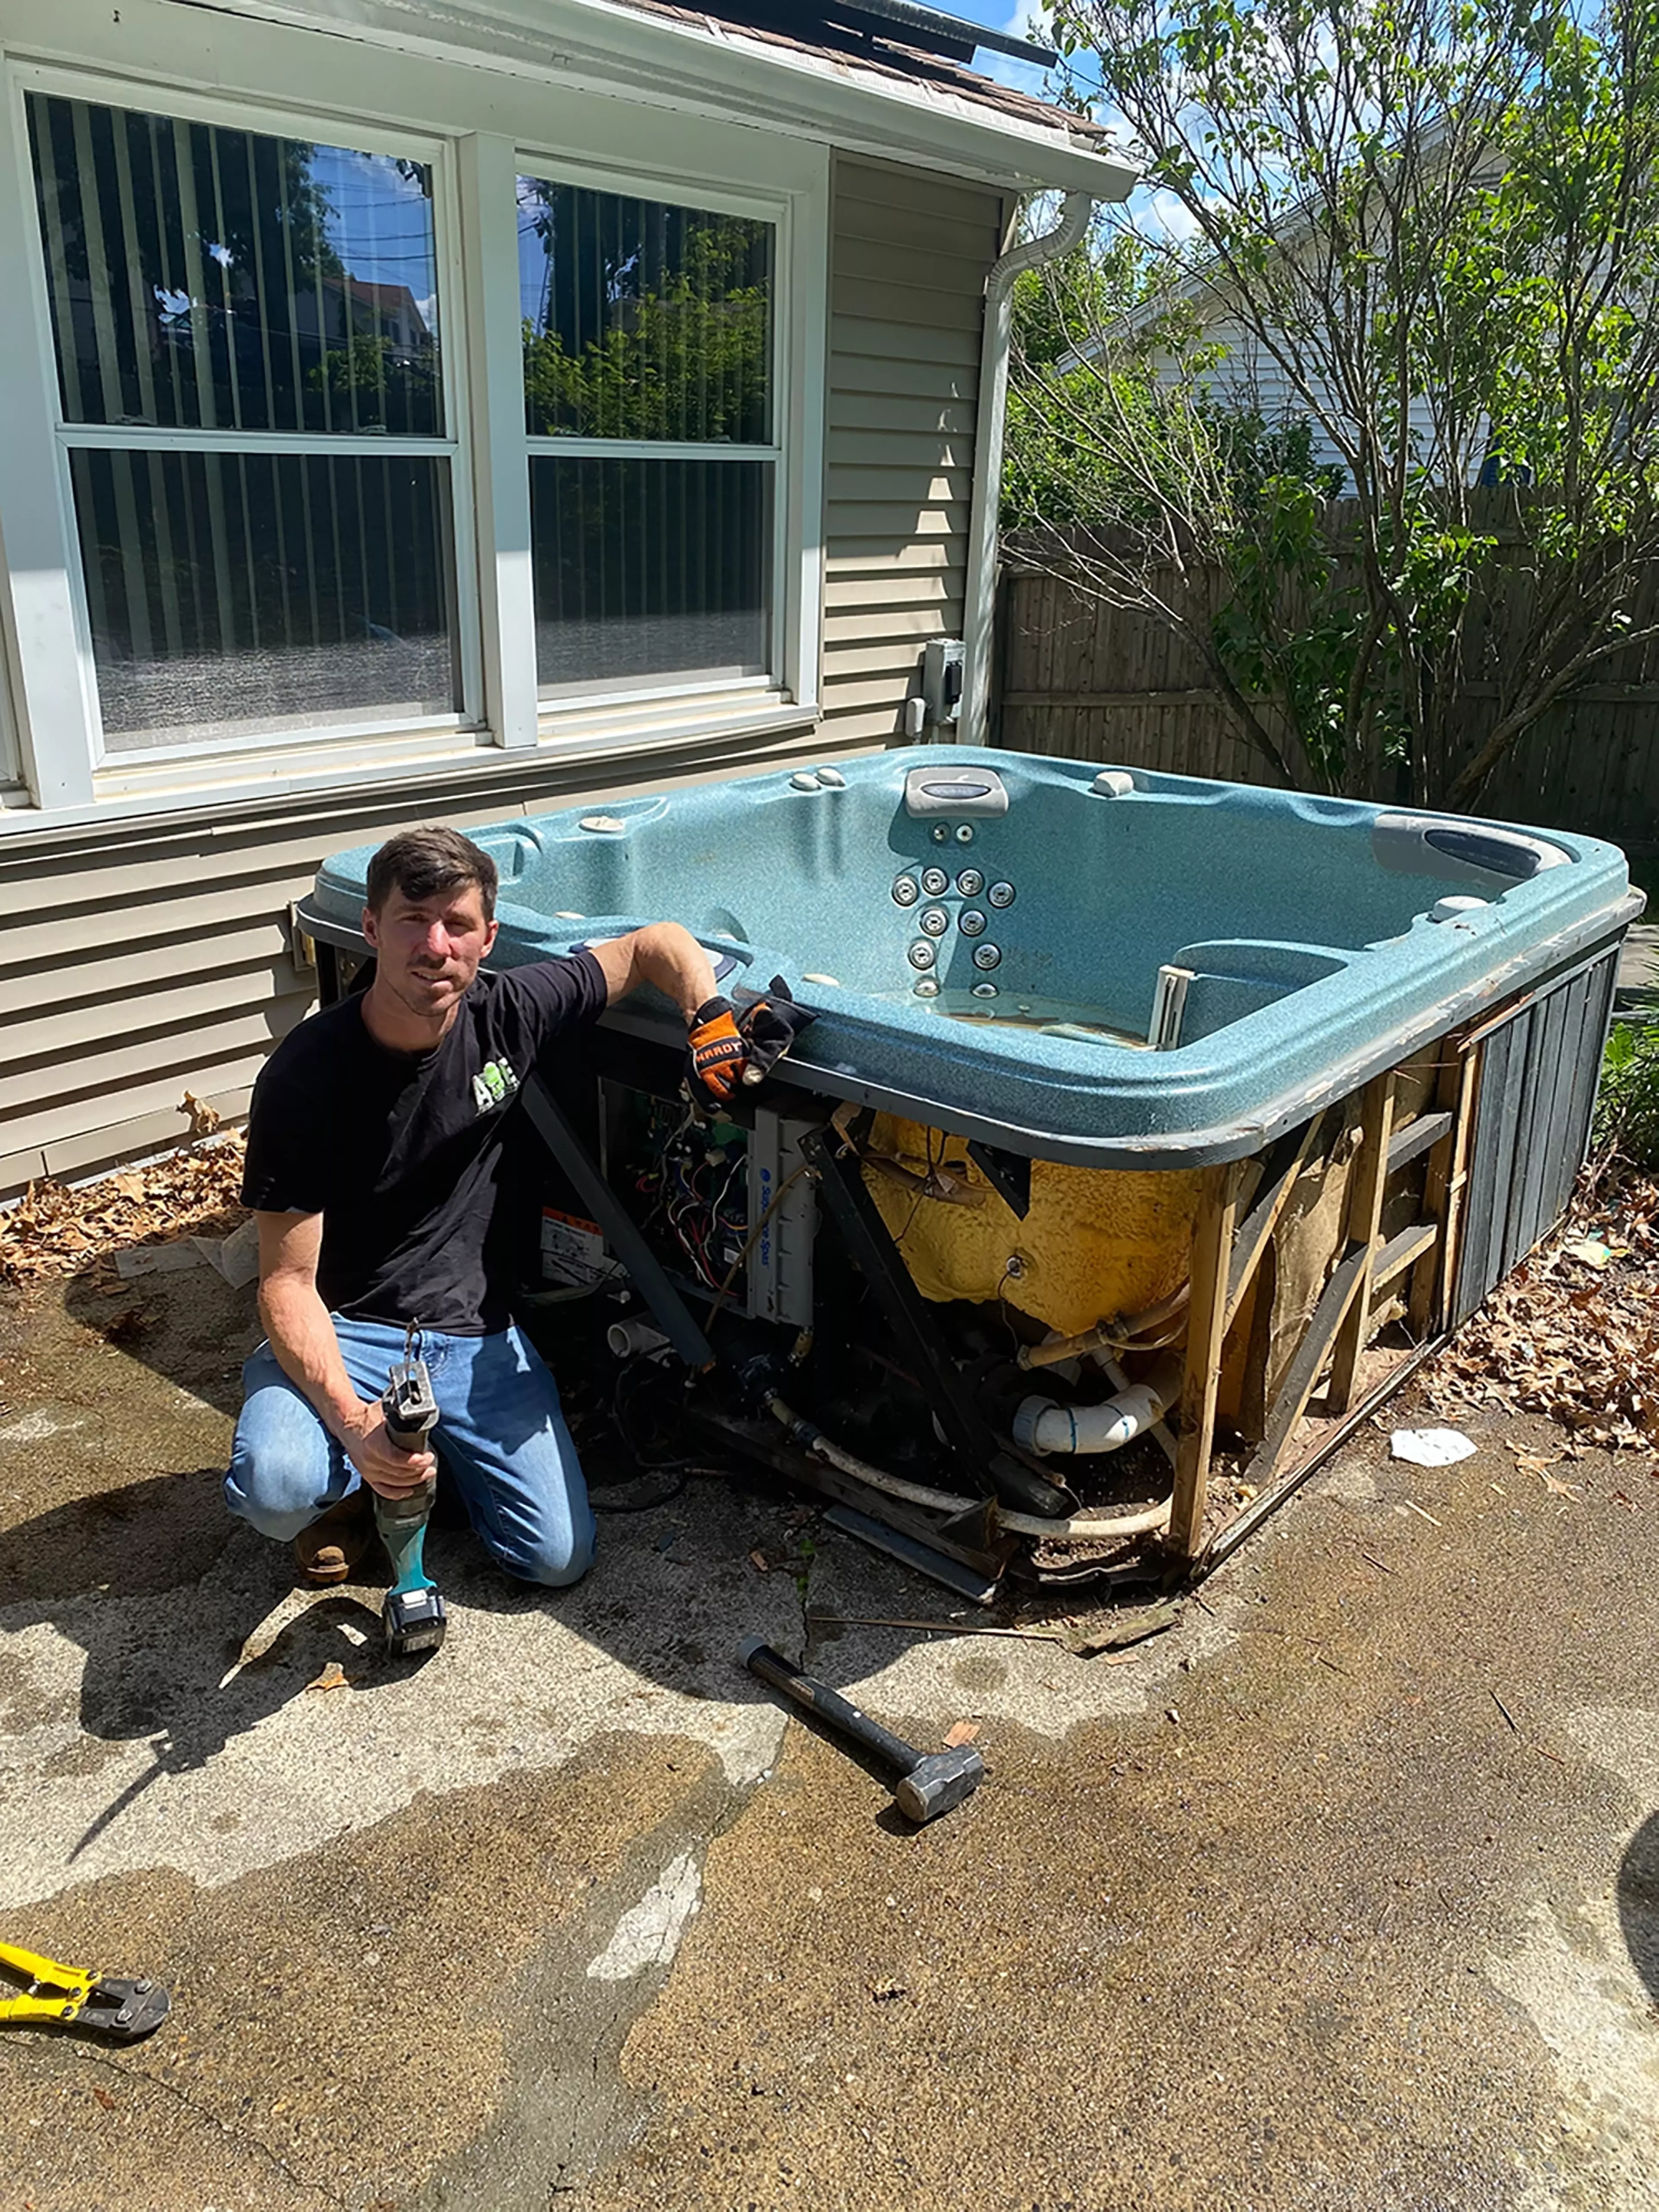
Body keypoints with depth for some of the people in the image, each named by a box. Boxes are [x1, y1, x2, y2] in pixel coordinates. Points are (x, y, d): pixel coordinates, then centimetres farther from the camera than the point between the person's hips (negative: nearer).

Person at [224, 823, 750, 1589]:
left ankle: (440, 1450, 22)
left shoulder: (507, 1015, -9)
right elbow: (288, 1281, -18)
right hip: (344, 1333, -3)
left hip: (479, 1334, 3)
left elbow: (656, 944, 3)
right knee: (277, 1490, -32)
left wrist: (710, 1015, -19)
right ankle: (348, 1480, 6)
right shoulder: (305, 1074, -19)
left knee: (560, 1556, -6)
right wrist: (351, 1422, -34)